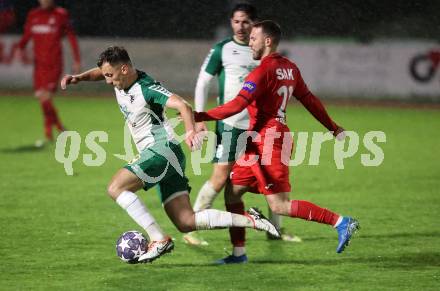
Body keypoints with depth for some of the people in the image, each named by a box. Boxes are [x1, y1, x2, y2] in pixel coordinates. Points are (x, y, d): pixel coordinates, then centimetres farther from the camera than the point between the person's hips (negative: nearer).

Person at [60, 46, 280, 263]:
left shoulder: (146, 88, -15)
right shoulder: (121, 81, 11)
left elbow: (182, 105, -27)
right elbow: (100, 72, 31)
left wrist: (190, 131, -45)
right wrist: (79, 78, 12)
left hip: (163, 149, -9)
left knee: (116, 188, -19)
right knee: (186, 223, 1)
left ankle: (159, 239, -20)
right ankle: (249, 220, -1)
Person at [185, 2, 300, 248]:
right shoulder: (222, 50, -2)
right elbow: (203, 83, 0)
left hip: (258, 125, 5)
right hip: (230, 124, -5)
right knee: (221, 177, -11)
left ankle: (276, 229, 18)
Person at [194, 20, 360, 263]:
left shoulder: (264, 70, -15)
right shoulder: (289, 68, 12)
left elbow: (238, 104, -21)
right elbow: (308, 99, 19)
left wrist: (201, 117, -19)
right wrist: (333, 127, 27)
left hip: (266, 141, -9)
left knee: (279, 206, -9)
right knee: (232, 193, 12)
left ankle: (341, 222, -12)